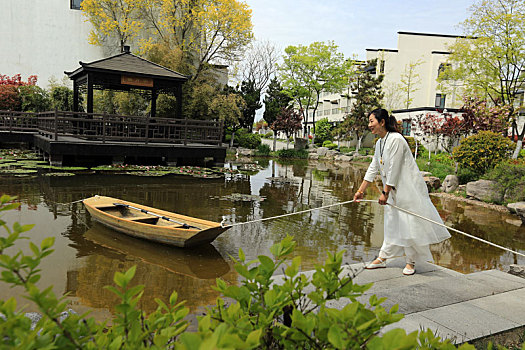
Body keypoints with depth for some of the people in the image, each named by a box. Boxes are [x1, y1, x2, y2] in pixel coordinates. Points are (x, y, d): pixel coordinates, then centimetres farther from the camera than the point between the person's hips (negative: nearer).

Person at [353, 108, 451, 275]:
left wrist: (385, 193, -16)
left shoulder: (396, 140, -20)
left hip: (409, 189, -9)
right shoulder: (379, 143, 8)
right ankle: (382, 258, 22)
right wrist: (361, 190, 10)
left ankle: (411, 263, 13)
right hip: (394, 191, 9)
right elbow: (373, 168, 12)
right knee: (392, 224, 14)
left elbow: (394, 169, -20)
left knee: (409, 223, 0)